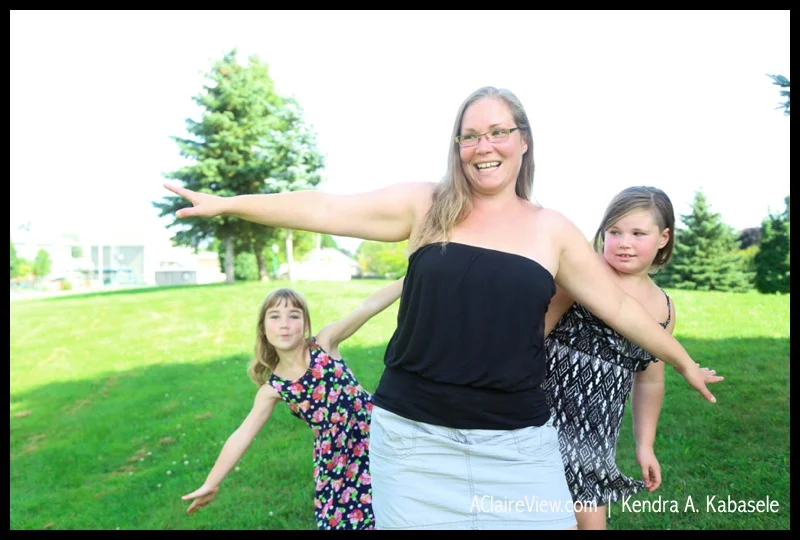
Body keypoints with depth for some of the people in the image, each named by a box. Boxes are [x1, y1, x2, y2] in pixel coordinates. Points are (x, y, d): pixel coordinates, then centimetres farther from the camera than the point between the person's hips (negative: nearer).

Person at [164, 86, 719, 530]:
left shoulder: (553, 230, 4)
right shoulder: (425, 205, -1)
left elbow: (618, 304, 12)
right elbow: (326, 210, -1)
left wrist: (684, 362, 20)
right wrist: (227, 203, 0)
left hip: (518, 444, 2)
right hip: (415, 436, -1)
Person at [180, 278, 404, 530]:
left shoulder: (324, 343, -10)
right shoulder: (273, 388, -5)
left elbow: (368, 307, -20)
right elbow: (243, 434, 1)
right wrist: (211, 483, 3)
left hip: (373, 432, -1)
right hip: (335, 457, 1)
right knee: (337, 519, 6)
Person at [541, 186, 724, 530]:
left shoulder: (663, 308, 9)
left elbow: (649, 380, 20)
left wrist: (645, 445, 22)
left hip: (596, 434, 6)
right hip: (546, 416, -5)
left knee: (590, 517, 10)